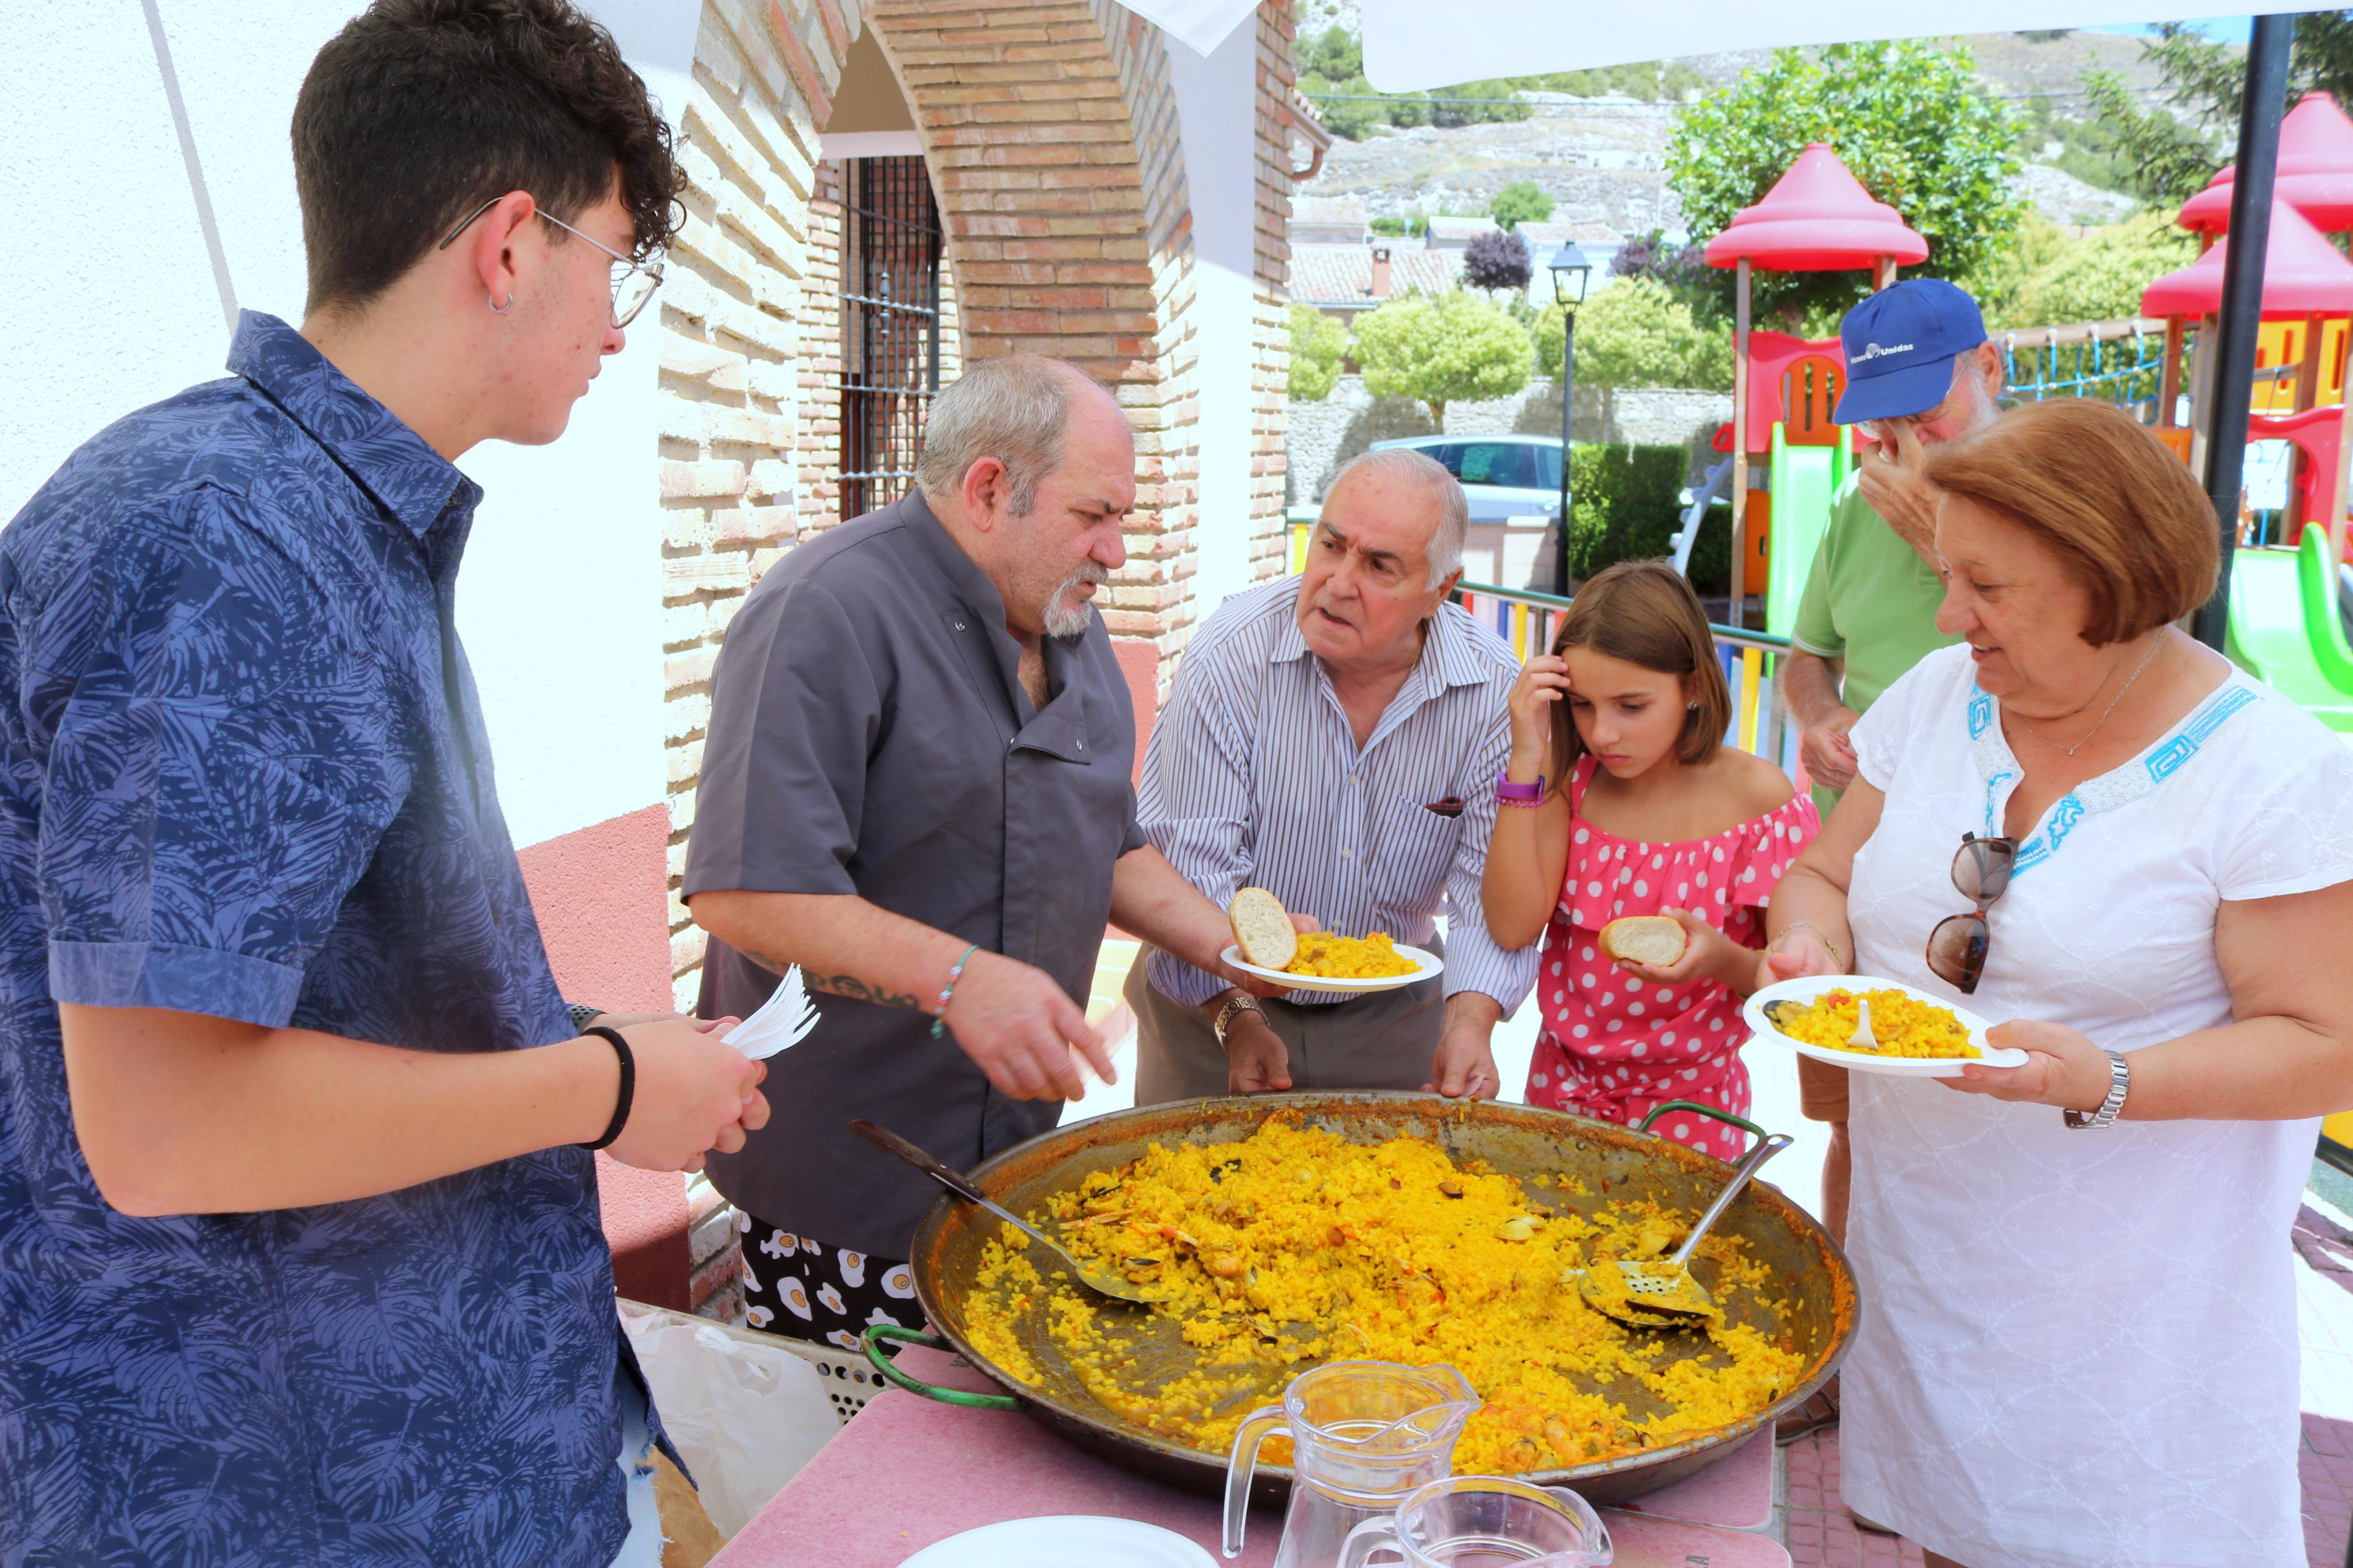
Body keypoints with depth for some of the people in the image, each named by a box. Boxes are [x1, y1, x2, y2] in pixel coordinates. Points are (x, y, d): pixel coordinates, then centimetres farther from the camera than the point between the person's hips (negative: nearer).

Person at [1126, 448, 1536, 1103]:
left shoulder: (1494, 693, -16)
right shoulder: (1231, 655, -21)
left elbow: (1490, 885, -15)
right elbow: (1195, 862, -21)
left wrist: (1470, 1021, -31)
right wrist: (1236, 1018, -29)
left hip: (1393, 1010, 2)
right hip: (1212, 999, -1)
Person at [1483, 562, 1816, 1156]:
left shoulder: (1756, 798, -15)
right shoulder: (1572, 778, -6)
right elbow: (1512, 926, -18)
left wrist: (1724, 960, -31)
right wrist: (1526, 758, -21)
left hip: (1687, 1100, -2)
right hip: (1562, 1084, 3)